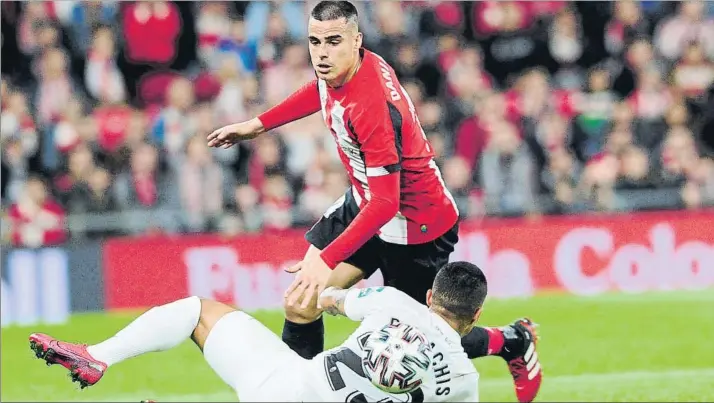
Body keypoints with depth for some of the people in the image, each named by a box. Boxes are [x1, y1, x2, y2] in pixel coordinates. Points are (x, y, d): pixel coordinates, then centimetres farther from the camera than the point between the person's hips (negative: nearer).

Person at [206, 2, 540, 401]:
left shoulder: (370, 106, -35)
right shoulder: (334, 72, -11)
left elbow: (385, 204, -33)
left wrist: (327, 261, -37)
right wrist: (258, 125, 18)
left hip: (413, 225, -8)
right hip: (365, 200, 8)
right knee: (301, 304, 0)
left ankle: (513, 342, 27)